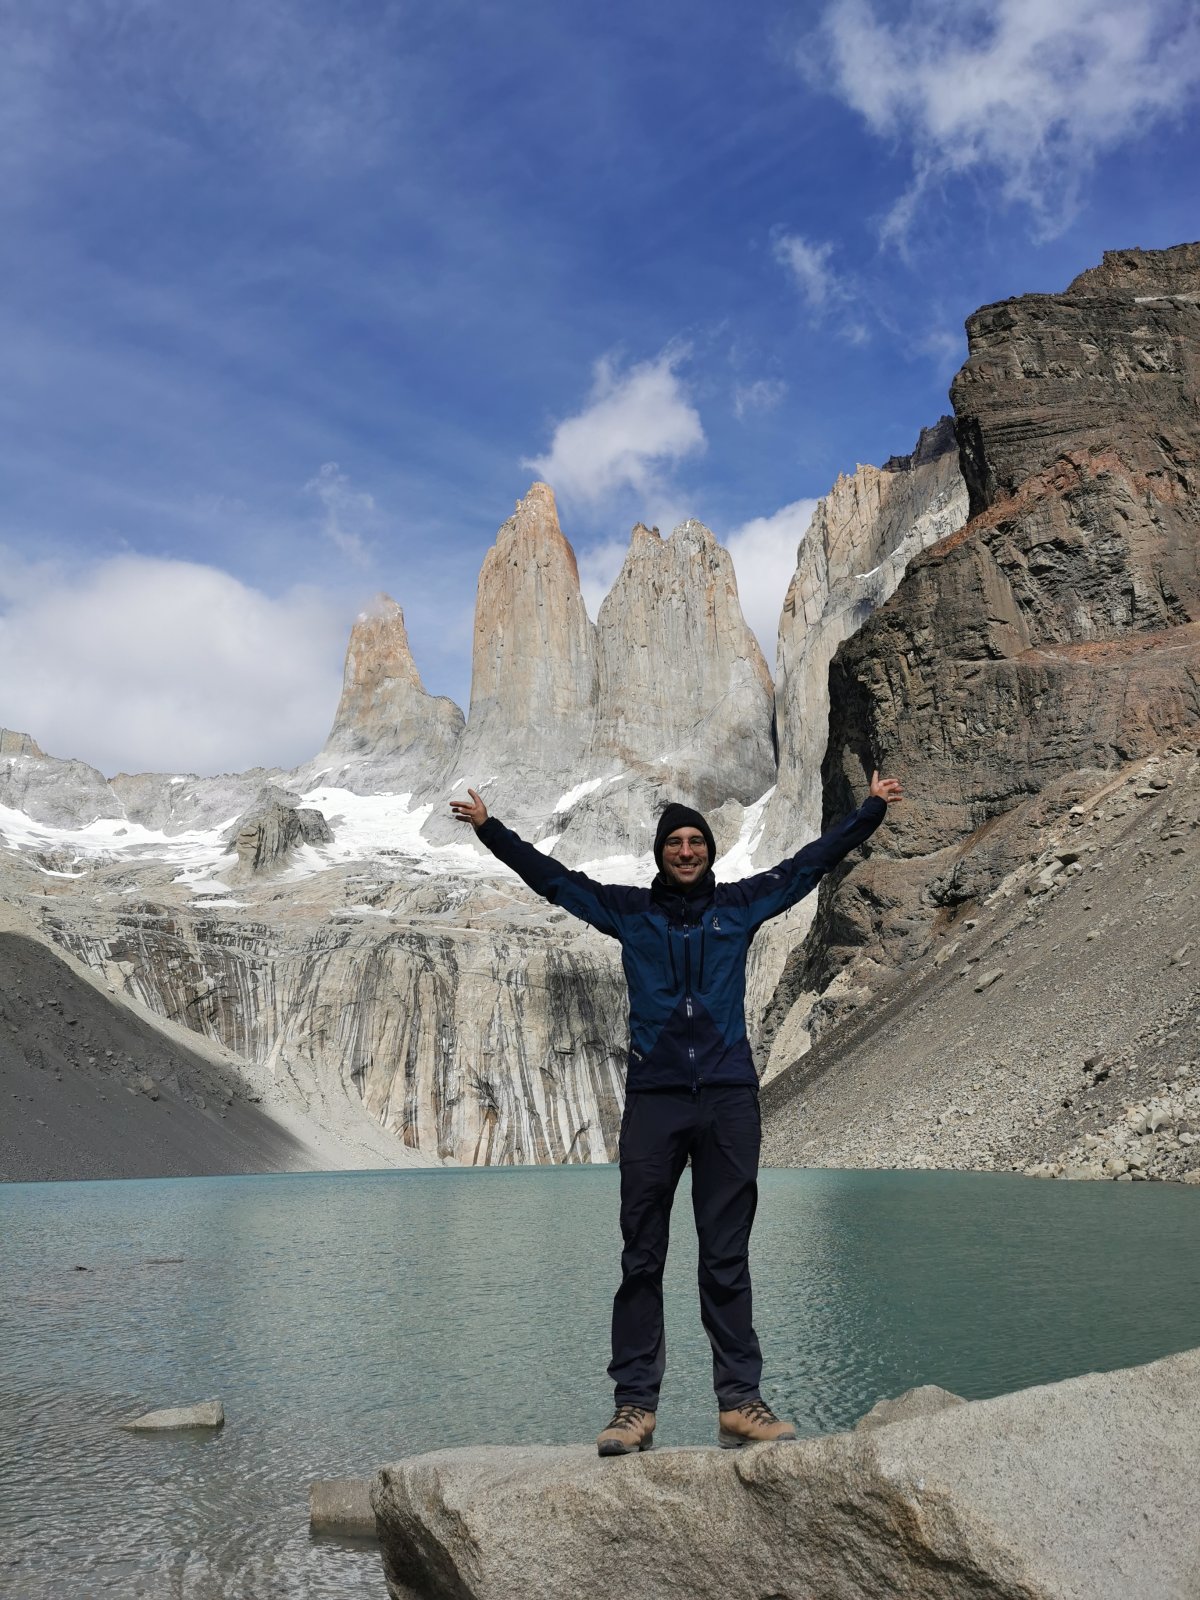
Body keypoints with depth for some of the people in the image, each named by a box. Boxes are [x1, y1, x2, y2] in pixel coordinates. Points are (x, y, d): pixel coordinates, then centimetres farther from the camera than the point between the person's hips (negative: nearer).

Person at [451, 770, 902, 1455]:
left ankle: (741, 1402, 10)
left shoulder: (741, 904, 12)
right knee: (642, 1257, 2)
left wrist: (871, 810, 18)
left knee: (727, 1257, 5)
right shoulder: (629, 910, 11)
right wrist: (490, 828, 14)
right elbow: (551, 876, 14)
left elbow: (811, 862, 17)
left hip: (729, 1098, 0)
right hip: (653, 1098, 0)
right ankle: (636, 1405, 8)